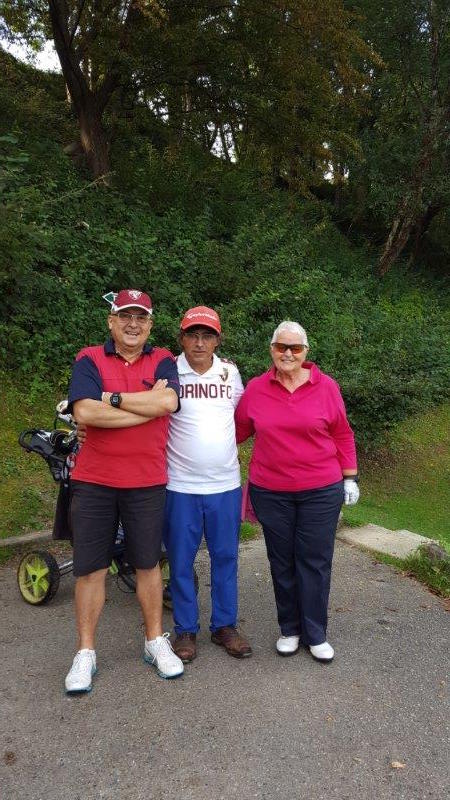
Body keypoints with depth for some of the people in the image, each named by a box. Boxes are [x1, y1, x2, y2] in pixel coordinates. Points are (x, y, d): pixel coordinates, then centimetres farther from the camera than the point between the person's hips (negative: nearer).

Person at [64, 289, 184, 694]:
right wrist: (148, 404, -14)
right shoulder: (89, 360, 0)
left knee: (148, 564, 13)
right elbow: (85, 412, -17)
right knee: (90, 568, 7)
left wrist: (111, 397, -13)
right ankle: (86, 652, 24)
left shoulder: (163, 360, 4)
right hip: (93, 481, 0)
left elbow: (167, 402, -16)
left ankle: (156, 641, 30)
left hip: (147, 482, 1)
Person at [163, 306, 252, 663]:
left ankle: (225, 625, 28)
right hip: (180, 485, -3)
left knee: (226, 558, 12)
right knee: (181, 560, 8)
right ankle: (186, 630, 25)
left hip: (225, 483, 3)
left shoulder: (230, 372, 5)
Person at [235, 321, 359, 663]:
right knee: (282, 562, 13)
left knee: (315, 562, 7)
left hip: (321, 492, -1)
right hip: (270, 492, 2)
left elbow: (342, 435, 3)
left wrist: (350, 478, 3)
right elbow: (238, 430, 9)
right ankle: (289, 629, 31)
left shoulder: (326, 386, -4)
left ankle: (315, 634, 24)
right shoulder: (256, 388, -1)